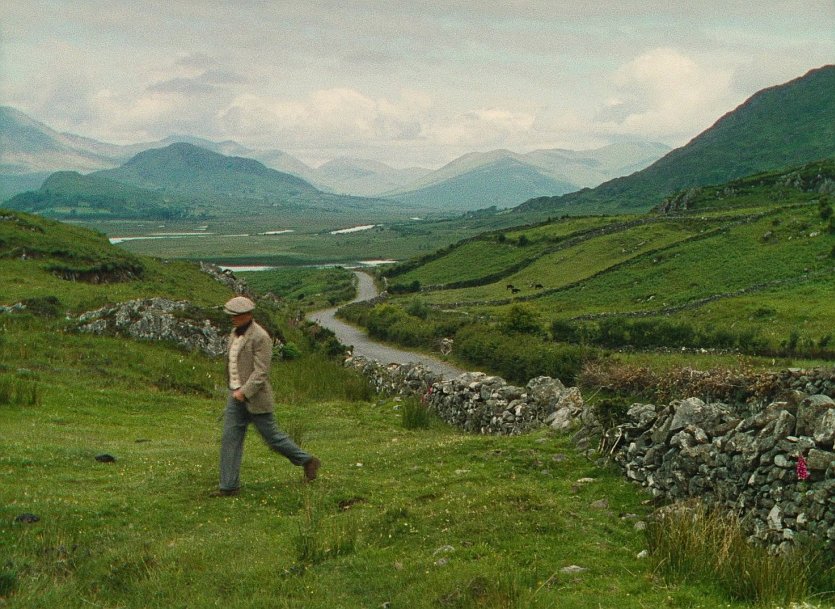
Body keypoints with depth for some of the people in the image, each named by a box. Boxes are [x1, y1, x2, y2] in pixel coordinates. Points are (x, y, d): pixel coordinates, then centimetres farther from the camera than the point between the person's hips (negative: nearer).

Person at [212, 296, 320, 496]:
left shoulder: (260, 337, -17)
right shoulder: (235, 333, 10)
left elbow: (261, 372, -21)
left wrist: (244, 392, -23)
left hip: (255, 398, -8)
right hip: (237, 395, 8)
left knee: (272, 437, 3)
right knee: (230, 438, 2)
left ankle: (307, 461, 22)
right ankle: (229, 486, 6)